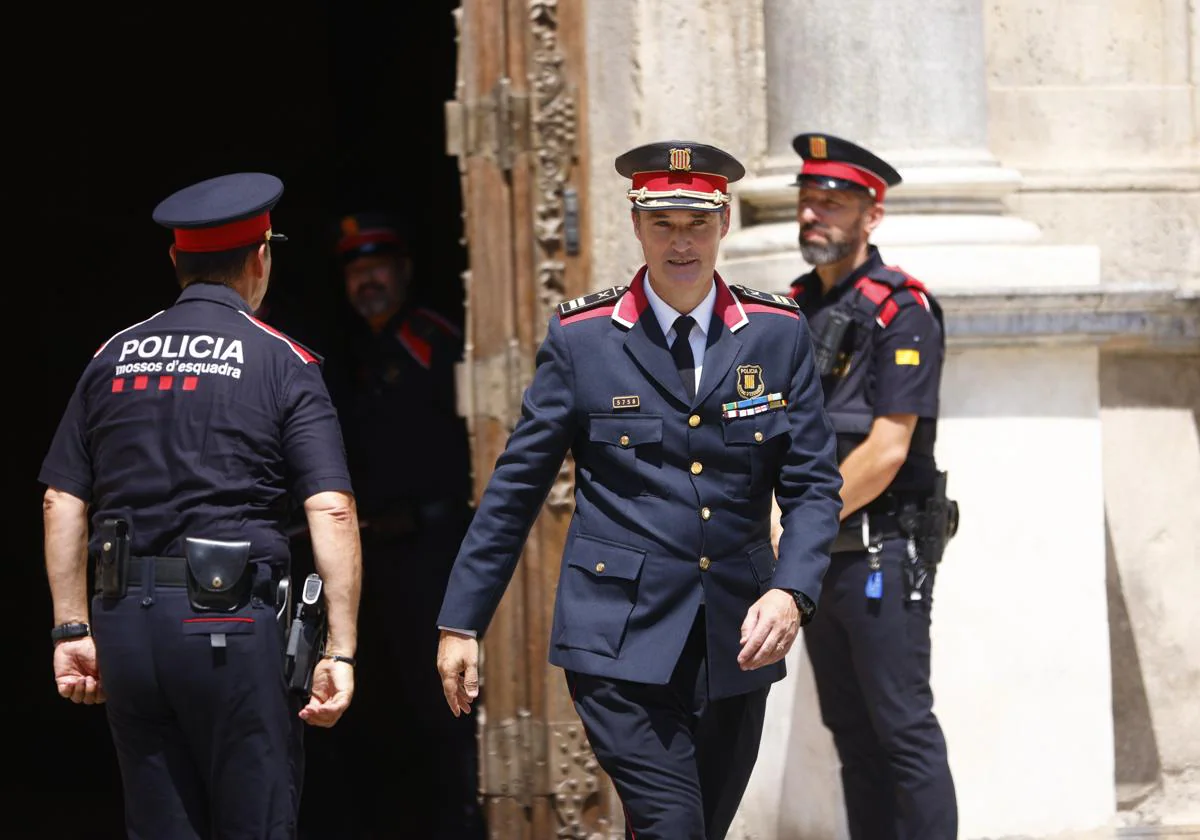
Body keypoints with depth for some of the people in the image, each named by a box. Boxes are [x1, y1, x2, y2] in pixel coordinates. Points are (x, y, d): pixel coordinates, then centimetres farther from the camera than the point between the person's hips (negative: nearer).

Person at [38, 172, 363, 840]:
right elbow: (331, 511, -10)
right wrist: (341, 651, -10)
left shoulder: (113, 358, 11)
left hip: (127, 617, 4)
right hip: (234, 624, -4)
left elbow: (63, 503, 8)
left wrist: (73, 628, 12)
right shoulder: (282, 361, -1)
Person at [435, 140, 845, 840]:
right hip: (621, 639, -3)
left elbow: (814, 484, 4)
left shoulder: (779, 333, 5)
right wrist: (461, 623, 3)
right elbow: (516, 487, 4)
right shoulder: (582, 336, -1)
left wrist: (791, 591, -14)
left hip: (737, 645, 3)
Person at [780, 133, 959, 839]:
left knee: (904, 729, -6)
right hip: (818, 561, 8)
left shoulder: (901, 310, -11)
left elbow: (887, 451, -17)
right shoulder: (795, 307, 13)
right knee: (851, 731, 11)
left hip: (883, 554, -8)